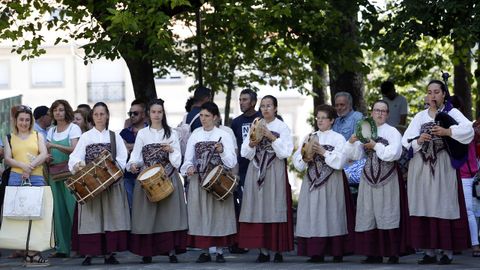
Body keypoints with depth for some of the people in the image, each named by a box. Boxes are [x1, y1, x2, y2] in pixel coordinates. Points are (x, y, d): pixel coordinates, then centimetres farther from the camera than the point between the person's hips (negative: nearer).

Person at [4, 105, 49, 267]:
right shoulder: (9, 138, 14)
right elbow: (7, 159, 2)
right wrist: (23, 166, -16)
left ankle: (32, 251, -5)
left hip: (36, 178, 1)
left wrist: (31, 167, -12)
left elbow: (44, 155, 2)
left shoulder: (38, 136, 15)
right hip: (16, 178, -1)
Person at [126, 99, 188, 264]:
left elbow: (177, 160, 5)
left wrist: (171, 150, -14)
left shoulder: (170, 133, 8)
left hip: (168, 178, 0)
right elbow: (136, 156, 2)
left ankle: (171, 251, -3)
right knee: (147, 214, -3)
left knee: (169, 213, -5)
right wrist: (133, 165, -19)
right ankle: (147, 252, 1)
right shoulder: (142, 133, 8)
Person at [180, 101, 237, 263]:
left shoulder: (223, 135, 2)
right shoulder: (195, 135, 8)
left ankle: (219, 251, 7)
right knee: (201, 214, 2)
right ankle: (205, 251, 9)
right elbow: (188, 158, 7)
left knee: (218, 214, -1)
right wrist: (189, 167, -14)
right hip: (198, 181, 2)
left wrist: (222, 151, -19)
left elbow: (232, 162, -2)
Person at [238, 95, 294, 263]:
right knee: (258, 210, 0)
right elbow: (245, 153, 11)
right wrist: (252, 143, -9)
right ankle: (263, 250, 3)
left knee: (275, 209, -6)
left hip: (275, 172, -3)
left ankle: (279, 250, -2)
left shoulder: (282, 127, 3)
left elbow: (285, 152, -6)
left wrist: (272, 137, -15)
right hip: (256, 172, 4)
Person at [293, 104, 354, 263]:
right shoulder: (308, 138, 13)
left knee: (332, 215, -5)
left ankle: (337, 252, 0)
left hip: (331, 183, -3)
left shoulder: (338, 138, 2)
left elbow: (339, 162, -10)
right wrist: (305, 158, -13)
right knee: (313, 216, -1)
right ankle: (316, 252, 1)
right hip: (312, 181, 4)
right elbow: (297, 161, 7)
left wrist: (323, 152, -14)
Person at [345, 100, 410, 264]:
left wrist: (376, 146, -10)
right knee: (369, 215, 2)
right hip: (369, 177, 4)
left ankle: (393, 254, 0)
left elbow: (394, 153, -15)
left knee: (387, 213, -4)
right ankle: (374, 253, 7)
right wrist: (352, 143, -10)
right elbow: (356, 155, 7)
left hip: (388, 178, -4)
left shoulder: (392, 132, -1)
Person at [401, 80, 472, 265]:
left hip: (443, 165, -3)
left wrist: (446, 132, -22)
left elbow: (468, 129, -13)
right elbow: (406, 141, 5)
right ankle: (429, 251, 5)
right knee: (424, 206, 1)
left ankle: (448, 251, -2)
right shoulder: (420, 116, 15)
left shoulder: (451, 113, 5)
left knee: (444, 206, -5)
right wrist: (418, 141, -14)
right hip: (421, 167, 3)